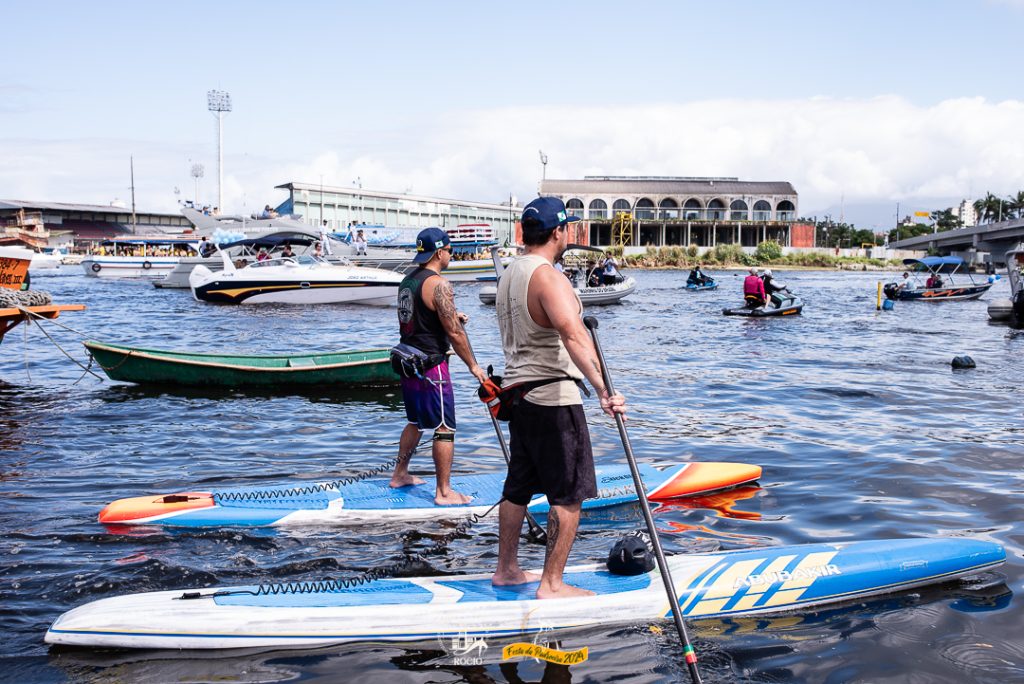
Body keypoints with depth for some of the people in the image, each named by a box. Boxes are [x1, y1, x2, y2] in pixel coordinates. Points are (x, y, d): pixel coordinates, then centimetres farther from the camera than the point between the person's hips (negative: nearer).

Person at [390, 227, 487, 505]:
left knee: (416, 422, 23)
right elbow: (454, 332, -17)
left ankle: (400, 475, 33)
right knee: (445, 428, -2)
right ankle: (444, 492, 1)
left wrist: (450, 315, 25)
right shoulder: (438, 284, -16)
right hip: (431, 365, -9)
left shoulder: (407, 281, 11)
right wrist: (473, 366, -8)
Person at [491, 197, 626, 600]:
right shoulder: (548, 277, -19)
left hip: (519, 392, 9)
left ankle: (506, 570, 28)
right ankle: (551, 584, 5)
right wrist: (603, 389, -42)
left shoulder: (509, 274, 11)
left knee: (518, 487, 18)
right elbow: (573, 335, -34)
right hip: (553, 399, -9)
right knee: (569, 494, 0)